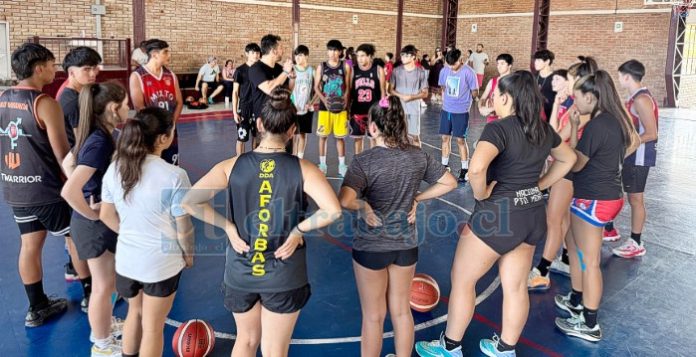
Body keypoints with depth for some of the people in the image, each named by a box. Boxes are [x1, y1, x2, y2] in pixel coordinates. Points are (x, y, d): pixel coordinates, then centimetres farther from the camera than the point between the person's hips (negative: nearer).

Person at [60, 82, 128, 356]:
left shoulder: (98, 135, 0)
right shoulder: (100, 142, -28)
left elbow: (68, 163, 15)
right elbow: (69, 191, -35)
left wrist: (91, 196, 6)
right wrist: (92, 214, -18)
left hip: (103, 220, 9)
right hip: (97, 223, -9)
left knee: (107, 282, 25)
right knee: (104, 286, 8)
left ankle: (104, 327, 46)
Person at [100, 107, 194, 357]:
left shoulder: (114, 169, -6)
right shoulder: (174, 176, -23)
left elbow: (106, 216, 4)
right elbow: (183, 227, -16)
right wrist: (188, 254, 3)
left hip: (126, 258, 5)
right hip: (162, 262, -5)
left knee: (135, 312, 30)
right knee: (153, 326, 14)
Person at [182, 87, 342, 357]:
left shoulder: (232, 166, -8)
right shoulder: (303, 169, -13)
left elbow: (189, 202, -14)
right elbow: (334, 211, -25)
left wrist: (227, 226, -7)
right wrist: (299, 229, -12)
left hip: (240, 273, 2)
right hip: (284, 277, -2)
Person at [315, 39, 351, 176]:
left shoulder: (345, 66, 1)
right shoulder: (321, 66, 0)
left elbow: (347, 87, 4)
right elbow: (316, 87, 0)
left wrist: (345, 99, -14)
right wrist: (324, 99, -15)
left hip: (340, 106, 0)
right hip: (324, 106, 0)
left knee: (340, 136, 6)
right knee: (323, 135, 5)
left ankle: (342, 165, 15)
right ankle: (322, 164, 16)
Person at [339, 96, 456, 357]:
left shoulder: (364, 161, -21)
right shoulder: (419, 157, -6)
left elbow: (345, 201, -34)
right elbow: (450, 183, 5)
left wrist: (363, 206, -15)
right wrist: (417, 198, 5)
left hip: (370, 247, -4)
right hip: (406, 245, 4)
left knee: (373, 316, 13)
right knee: (402, 311, 21)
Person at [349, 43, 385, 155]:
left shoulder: (378, 70, -4)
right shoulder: (353, 70, 0)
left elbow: (383, 91, 0)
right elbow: (349, 91, 4)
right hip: (357, 111, 1)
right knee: (357, 138, 9)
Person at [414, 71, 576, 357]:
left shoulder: (498, 129, -19)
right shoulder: (543, 130, 5)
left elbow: (476, 169, -36)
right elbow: (568, 159, 22)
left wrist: (481, 194, -17)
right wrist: (539, 186, 16)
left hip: (498, 215, -8)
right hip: (533, 214, 8)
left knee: (462, 280, 10)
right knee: (515, 286, 17)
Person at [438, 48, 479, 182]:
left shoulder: (468, 72, -14)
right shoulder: (444, 71, 1)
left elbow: (475, 93, -6)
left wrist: (463, 101, 6)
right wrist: (446, 101, 12)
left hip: (461, 111, -5)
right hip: (446, 110, 5)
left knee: (460, 140, 0)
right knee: (445, 137, 10)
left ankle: (465, 169, 10)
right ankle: (445, 166, 23)